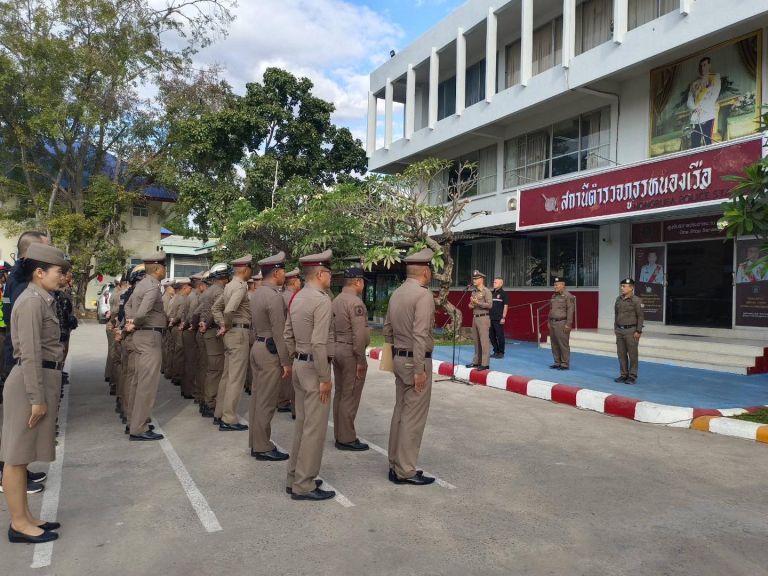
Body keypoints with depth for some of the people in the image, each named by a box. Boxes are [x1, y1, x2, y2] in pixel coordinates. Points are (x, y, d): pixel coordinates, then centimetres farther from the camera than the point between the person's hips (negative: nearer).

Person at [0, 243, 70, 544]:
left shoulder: (40, 300, 14)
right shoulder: (32, 301, -15)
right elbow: (30, 353, -20)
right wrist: (37, 397, -20)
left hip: (42, 379, 10)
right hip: (31, 381, -10)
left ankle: (25, 517, 23)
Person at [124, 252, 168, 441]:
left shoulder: (142, 284, 13)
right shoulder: (152, 286, -17)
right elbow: (142, 313, -27)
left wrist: (132, 322, 2)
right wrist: (134, 324, -10)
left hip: (142, 335, 10)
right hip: (150, 336, -10)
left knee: (141, 381, 17)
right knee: (148, 383, -6)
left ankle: (136, 421, 26)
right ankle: (139, 429, -3)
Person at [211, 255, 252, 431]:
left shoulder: (229, 286, 14)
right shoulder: (241, 286, -15)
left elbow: (215, 307, 20)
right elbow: (229, 310, -28)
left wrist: (222, 325, 11)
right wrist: (227, 327, -11)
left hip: (231, 333, 10)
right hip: (239, 333, -10)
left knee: (227, 375, 16)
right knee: (236, 377, -6)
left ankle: (219, 414, 24)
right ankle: (229, 420, -3)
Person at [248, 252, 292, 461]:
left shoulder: (257, 293, 11)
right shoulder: (274, 296, -19)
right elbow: (279, 333, -20)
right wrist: (286, 362, -16)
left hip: (258, 347, 10)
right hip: (270, 351, -10)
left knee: (257, 397, 14)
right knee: (266, 402, -3)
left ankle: (255, 442, 23)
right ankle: (263, 448, 5)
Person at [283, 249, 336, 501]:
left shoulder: (296, 298, 10)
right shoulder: (322, 301, -18)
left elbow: (288, 335, 15)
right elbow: (319, 343, -24)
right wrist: (325, 378, -19)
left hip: (300, 364, 9)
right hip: (315, 367, -9)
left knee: (302, 423, 16)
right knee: (315, 427, -1)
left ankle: (294, 478, 25)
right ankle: (304, 485, 6)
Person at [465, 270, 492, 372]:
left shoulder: (486, 291, -7)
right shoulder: (474, 292, 16)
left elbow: (490, 305, -15)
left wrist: (478, 303, -19)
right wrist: (471, 305, 6)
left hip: (483, 318, -8)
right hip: (475, 318, 8)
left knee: (484, 341, -7)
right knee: (476, 341, 11)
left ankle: (485, 364, -6)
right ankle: (476, 362, 17)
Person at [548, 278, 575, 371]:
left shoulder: (568, 296, -9)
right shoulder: (554, 296, 16)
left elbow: (570, 311, -14)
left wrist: (568, 324, -17)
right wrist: (549, 321, 19)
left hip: (561, 323, -8)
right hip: (553, 323, 8)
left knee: (563, 344, -6)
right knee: (554, 344, 11)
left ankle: (565, 364, 1)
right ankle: (557, 363, 20)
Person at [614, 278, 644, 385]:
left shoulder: (636, 300, -9)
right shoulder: (618, 299, 9)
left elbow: (640, 316, -10)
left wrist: (638, 331, -13)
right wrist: (615, 327, 13)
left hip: (631, 330, -6)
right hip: (619, 330, 6)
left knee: (632, 354, 1)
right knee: (621, 354, 10)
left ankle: (632, 376, 9)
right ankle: (624, 375, 20)